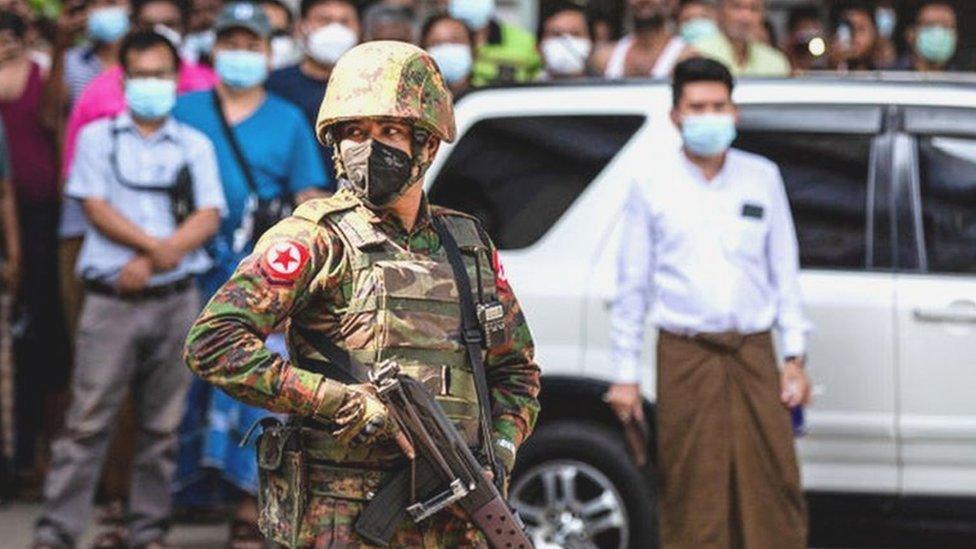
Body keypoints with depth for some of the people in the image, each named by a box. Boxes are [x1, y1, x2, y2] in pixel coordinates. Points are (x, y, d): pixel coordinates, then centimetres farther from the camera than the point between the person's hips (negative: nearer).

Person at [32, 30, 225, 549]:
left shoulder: (195, 146, 11)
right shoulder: (98, 137, 8)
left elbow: (208, 218, 1)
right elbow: (97, 208, -2)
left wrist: (151, 261, -12)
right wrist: (154, 244, -13)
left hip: (175, 299, 2)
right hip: (111, 298, -2)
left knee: (162, 423, 4)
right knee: (88, 419, -5)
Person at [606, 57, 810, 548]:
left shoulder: (762, 178, 10)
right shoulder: (652, 186, 6)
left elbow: (785, 270, 13)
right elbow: (631, 285, 8)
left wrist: (794, 356, 6)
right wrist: (625, 374, 4)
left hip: (753, 353, 1)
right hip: (686, 356, -1)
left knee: (774, 487, -4)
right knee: (693, 496, -2)